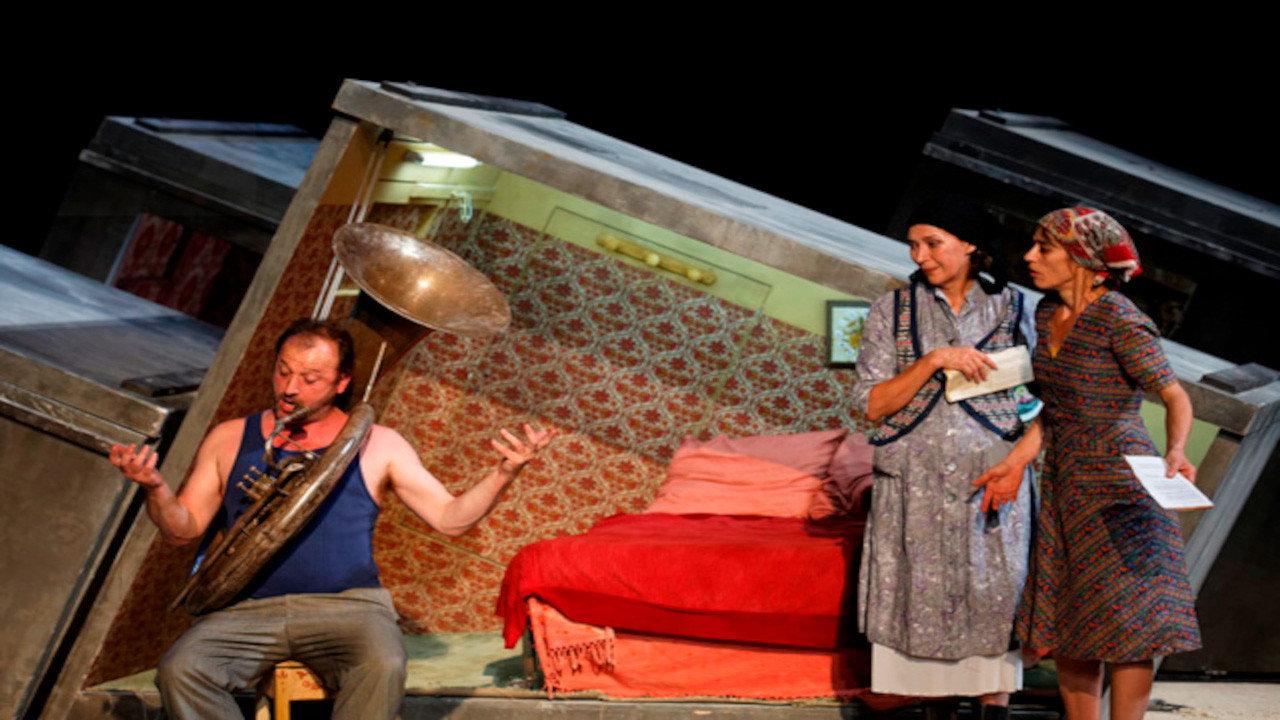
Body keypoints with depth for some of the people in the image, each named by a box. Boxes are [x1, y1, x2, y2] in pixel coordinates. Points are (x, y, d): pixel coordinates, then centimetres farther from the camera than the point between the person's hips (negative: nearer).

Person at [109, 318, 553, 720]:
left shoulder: (376, 445, 11)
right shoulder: (229, 440, 16)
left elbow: (449, 519, 7)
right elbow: (183, 529, 13)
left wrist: (504, 473, -9)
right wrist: (155, 488, -7)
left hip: (347, 605, -2)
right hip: (249, 610, 2)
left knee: (383, 667, -34)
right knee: (179, 671, -27)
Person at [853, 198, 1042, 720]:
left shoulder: (1013, 308, 6)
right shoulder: (892, 311, 5)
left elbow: (1048, 401, 2)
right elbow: (871, 404, -2)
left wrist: (1018, 461, -14)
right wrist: (934, 360, -13)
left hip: (993, 482, 0)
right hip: (915, 486, 0)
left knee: (994, 597, -2)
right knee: (924, 600, 1)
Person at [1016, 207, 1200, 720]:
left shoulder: (1121, 321, -17)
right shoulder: (1047, 313, 6)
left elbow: (1175, 396, -15)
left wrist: (1176, 451, -33)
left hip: (1118, 484, -8)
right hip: (1064, 481, 8)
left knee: (1124, 623, -7)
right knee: (1062, 621, 10)